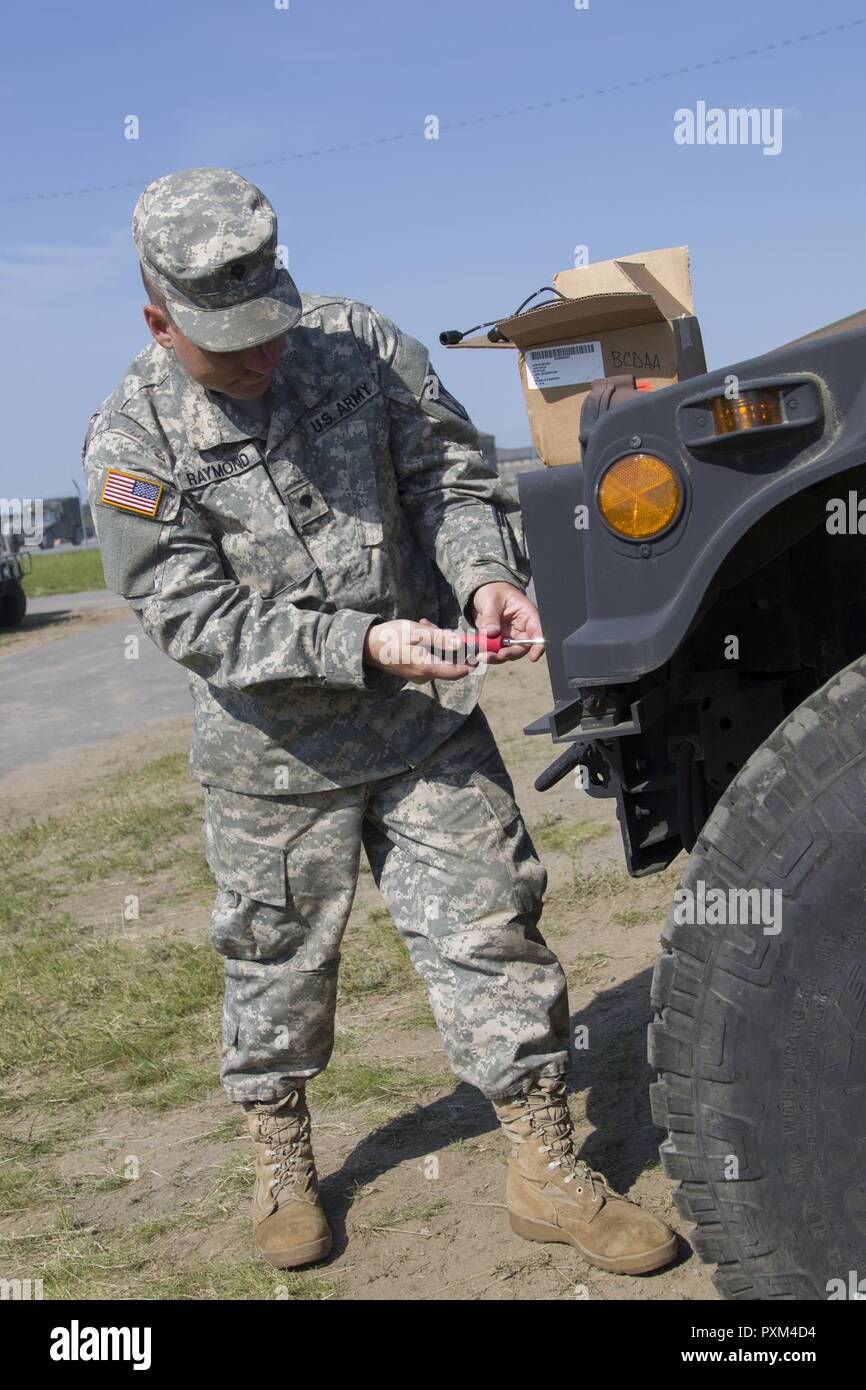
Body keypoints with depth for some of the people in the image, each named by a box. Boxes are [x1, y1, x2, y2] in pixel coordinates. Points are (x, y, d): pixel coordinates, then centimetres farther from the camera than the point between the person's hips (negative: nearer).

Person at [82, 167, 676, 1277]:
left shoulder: (360, 344, -4)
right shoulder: (131, 447, -13)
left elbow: (452, 476, 1)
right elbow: (198, 622, -18)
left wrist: (489, 573, -20)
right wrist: (362, 643, -28)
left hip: (429, 723, 2)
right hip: (273, 757, -1)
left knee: (489, 930, 2)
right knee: (276, 959, 13)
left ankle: (546, 1167, 16)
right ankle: (281, 1163, 36)